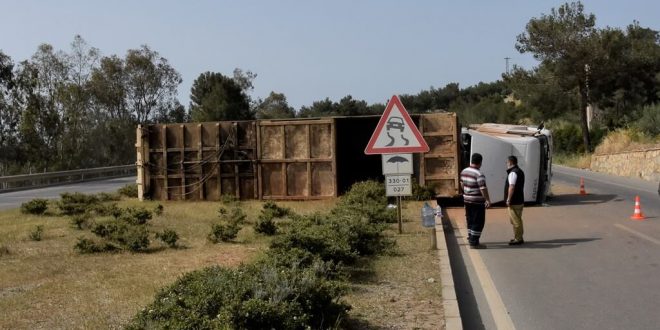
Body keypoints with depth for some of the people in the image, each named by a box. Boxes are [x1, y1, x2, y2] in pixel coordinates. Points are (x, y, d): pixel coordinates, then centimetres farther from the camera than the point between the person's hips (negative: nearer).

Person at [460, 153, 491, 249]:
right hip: (477, 201, -8)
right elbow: (483, 189, -24)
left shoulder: (464, 171, 5)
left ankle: (471, 239, 28)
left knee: (470, 220, 19)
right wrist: (488, 200, -17)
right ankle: (474, 243, -2)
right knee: (478, 222, -1)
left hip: (467, 200, 8)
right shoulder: (479, 174, -20)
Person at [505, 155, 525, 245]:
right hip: (519, 200, 10)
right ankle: (518, 238, 25)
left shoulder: (513, 173, -17)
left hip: (514, 202, -10)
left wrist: (508, 200, -20)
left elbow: (511, 187, -24)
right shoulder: (520, 171, 16)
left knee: (515, 221, -5)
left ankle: (518, 239, -1)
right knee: (517, 220, 17)